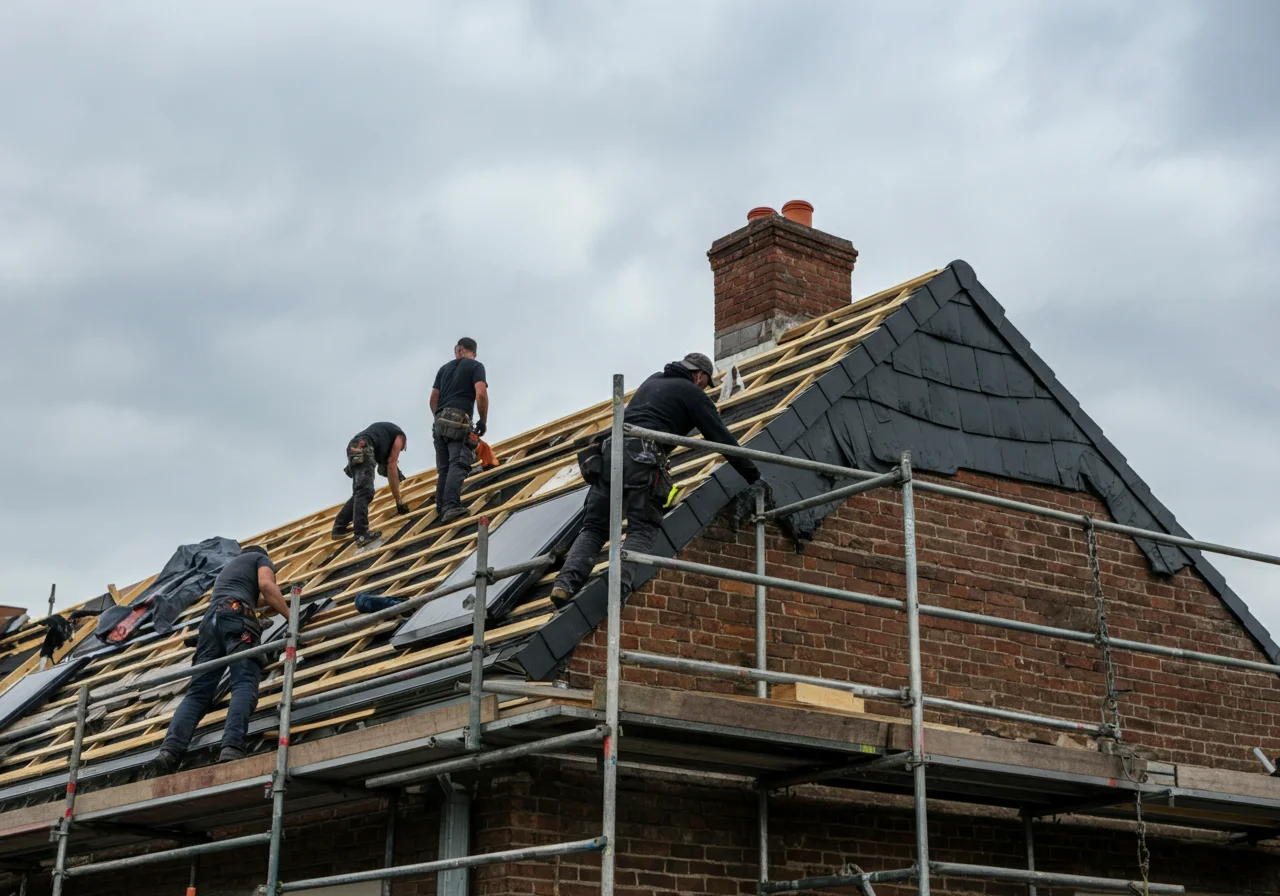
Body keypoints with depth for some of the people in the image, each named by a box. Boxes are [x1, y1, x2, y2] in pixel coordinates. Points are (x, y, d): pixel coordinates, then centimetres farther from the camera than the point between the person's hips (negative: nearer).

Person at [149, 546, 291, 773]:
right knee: (244, 686, -21)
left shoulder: (228, 566, 45)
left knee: (198, 692, -6)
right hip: (236, 616, -6)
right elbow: (266, 585, 5)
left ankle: (170, 750, -30)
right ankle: (232, 747, -46)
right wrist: (291, 618, 7)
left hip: (210, 619, 6)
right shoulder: (261, 558, 26)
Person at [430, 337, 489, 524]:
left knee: (443, 469, 9)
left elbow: (433, 399, 20)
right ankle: (451, 506, -34)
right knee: (457, 465, -17)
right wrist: (483, 421, 1)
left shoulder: (445, 368, 22)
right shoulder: (476, 366, 6)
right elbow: (481, 394, -8)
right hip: (459, 422, -6)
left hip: (440, 422, 6)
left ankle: (442, 509, 2)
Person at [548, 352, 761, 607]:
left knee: (594, 528, 5)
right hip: (641, 456, -6)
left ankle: (565, 583, -16)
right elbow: (722, 438, 11)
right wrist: (754, 476, 17)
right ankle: (619, 585, -28)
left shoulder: (652, 381, 32)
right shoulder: (694, 394, 14)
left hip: (607, 451, 6)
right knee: (642, 529, -5)